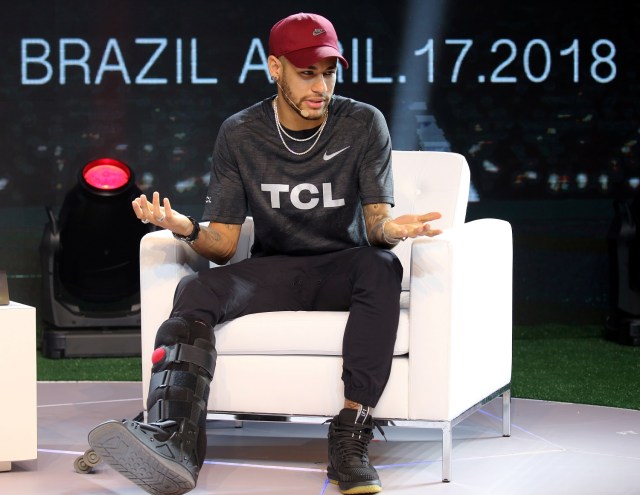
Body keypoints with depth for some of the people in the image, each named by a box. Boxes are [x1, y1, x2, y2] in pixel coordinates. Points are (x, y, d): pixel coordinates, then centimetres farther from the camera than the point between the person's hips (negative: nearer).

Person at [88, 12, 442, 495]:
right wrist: (188, 229, -26)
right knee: (196, 289, -28)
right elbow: (223, 245, -2)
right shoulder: (240, 134, 0)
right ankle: (175, 443, -50)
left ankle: (351, 434, -38)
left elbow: (376, 221, -8)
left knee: (382, 265, -35)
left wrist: (390, 229, -34)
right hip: (274, 270, 1)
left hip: (341, 270, -1)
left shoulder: (364, 124, -2)